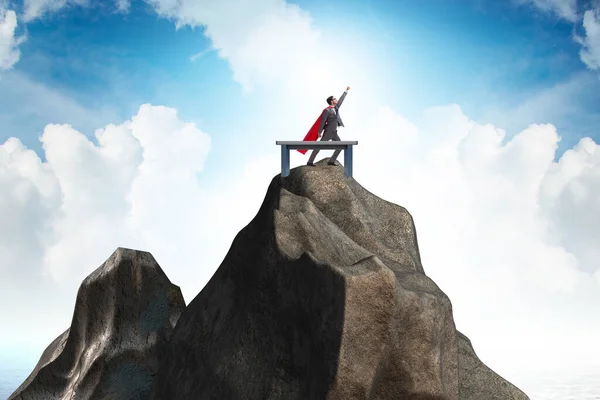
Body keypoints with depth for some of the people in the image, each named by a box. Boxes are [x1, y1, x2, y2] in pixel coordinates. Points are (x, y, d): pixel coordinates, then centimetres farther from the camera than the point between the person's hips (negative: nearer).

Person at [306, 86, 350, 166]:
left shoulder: (336, 107, 9)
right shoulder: (327, 110, -14)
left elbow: (341, 99, 22)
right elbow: (322, 121, -12)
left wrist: (346, 91, 31)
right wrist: (319, 132, -10)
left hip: (334, 133, 8)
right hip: (328, 132, -8)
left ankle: (331, 161, 4)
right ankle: (310, 162, -6)